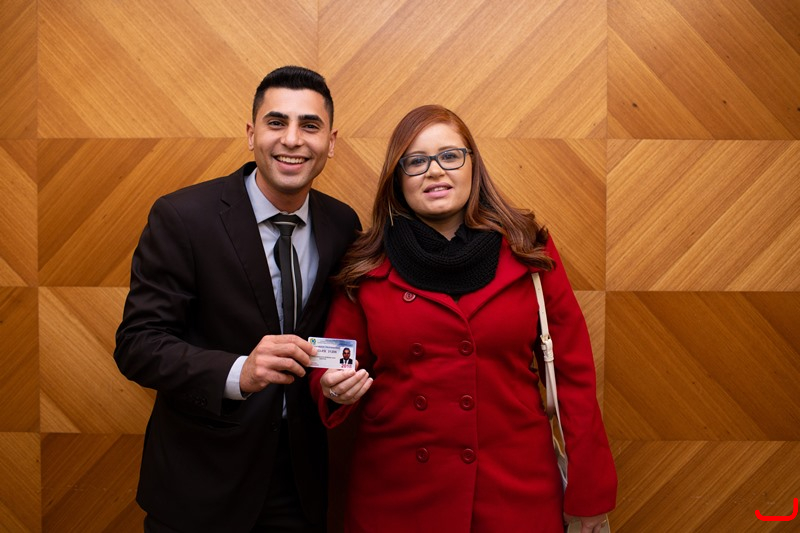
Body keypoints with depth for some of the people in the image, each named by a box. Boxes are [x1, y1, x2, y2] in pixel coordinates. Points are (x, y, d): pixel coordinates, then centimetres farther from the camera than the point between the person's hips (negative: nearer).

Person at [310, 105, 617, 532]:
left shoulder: (529, 251, -3)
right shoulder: (366, 268, -2)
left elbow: (573, 371, -1)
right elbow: (334, 369, 6)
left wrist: (589, 490, -1)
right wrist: (336, 388, -17)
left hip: (516, 494, 0)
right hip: (396, 497, 1)